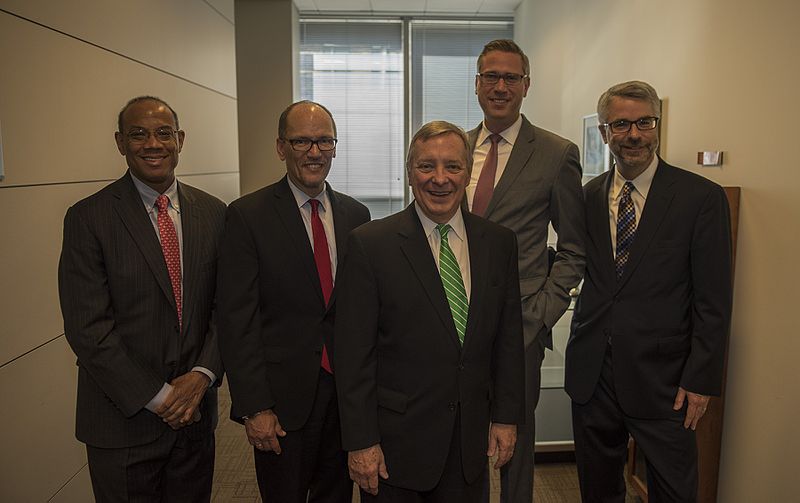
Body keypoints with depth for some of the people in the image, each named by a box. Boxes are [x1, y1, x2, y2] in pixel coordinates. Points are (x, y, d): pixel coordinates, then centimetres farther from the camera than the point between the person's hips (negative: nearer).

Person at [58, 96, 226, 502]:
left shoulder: (212, 213, 2)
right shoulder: (87, 218, -9)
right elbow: (87, 327, -13)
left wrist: (202, 375, -11)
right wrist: (157, 397, -14)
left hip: (195, 413, 4)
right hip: (124, 419, -3)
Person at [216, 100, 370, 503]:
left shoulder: (356, 215, 5)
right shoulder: (247, 216, -8)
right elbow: (236, 319, -11)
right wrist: (254, 407, -13)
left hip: (348, 391, 4)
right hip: (284, 398, -4)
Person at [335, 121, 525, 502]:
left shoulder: (499, 242, 2)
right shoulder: (370, 243, -11)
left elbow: (509, 338, 6)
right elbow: (353, 354, -11)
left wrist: (506, 416, 5)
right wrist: (360, 442, -11)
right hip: (396, 441, -3)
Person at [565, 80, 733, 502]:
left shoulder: (702, 198, -6)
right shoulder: (587, 196, 5)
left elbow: (713, 301, -6)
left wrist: (701, 380, -8)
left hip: (660, 374, -3)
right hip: (591, 370, 3)